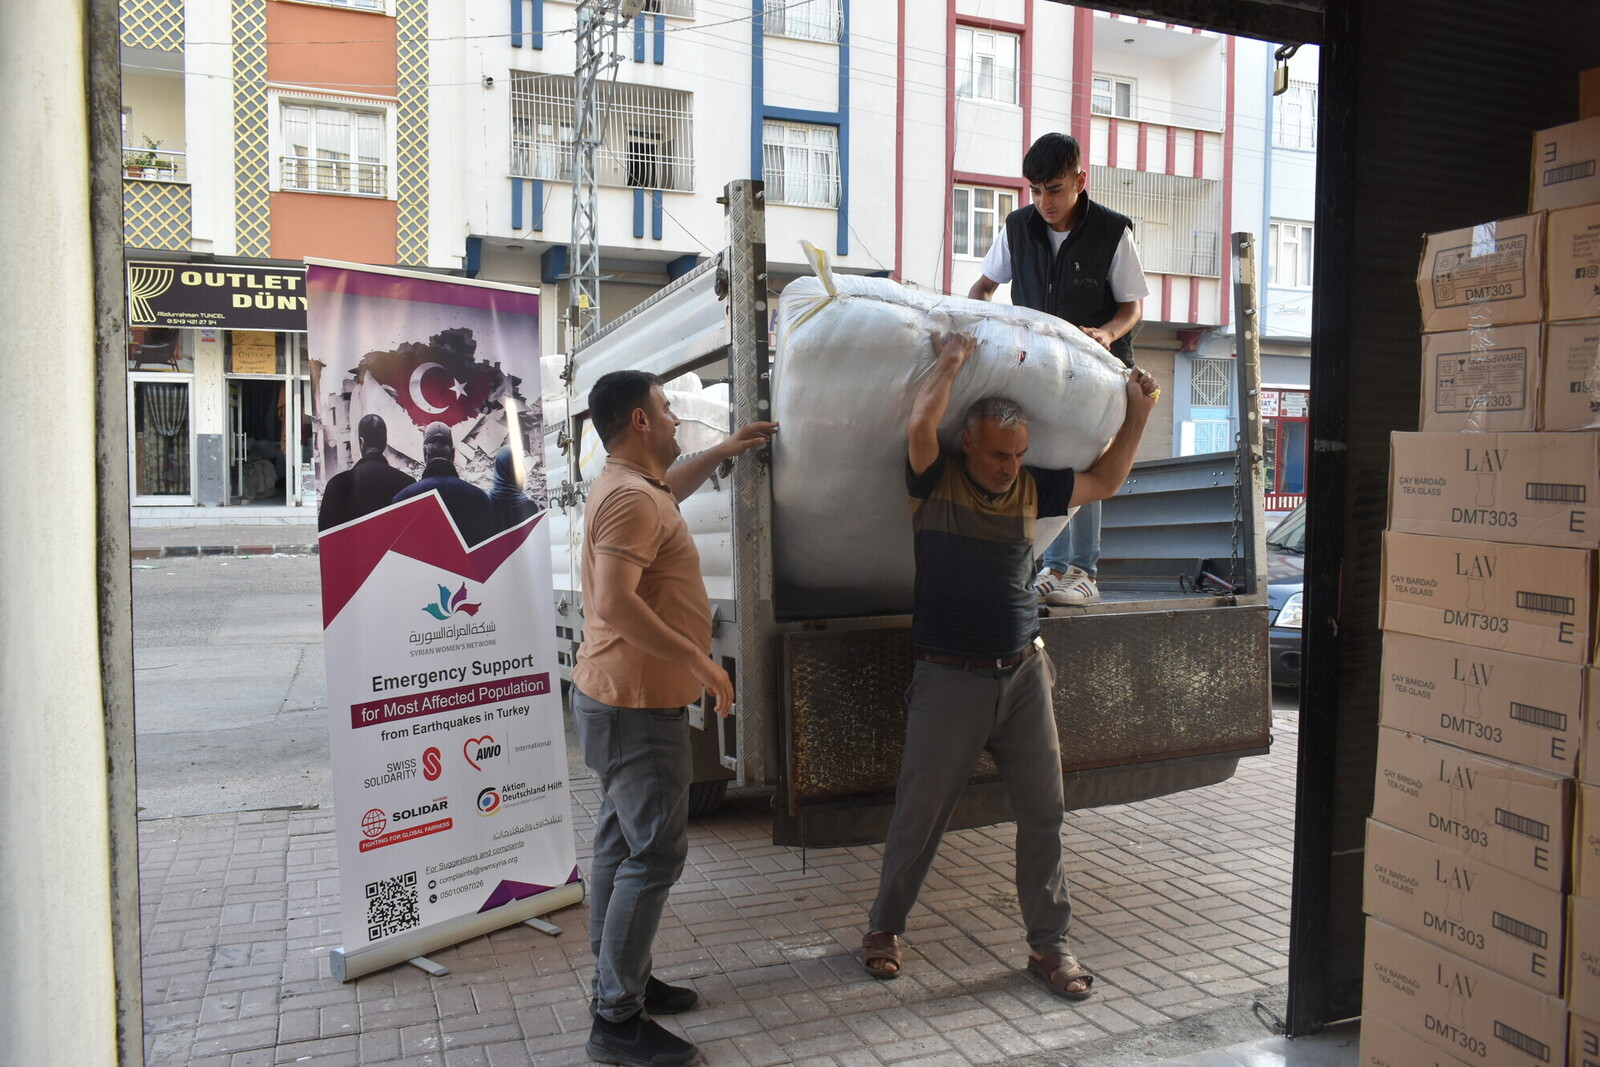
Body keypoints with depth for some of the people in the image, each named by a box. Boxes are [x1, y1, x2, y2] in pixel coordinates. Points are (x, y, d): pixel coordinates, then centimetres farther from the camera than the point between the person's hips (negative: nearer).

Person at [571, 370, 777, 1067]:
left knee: (622, 841, 17)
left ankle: (620, 981, 30)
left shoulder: (630, 484, 13)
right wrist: (700, 661, -27)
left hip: (616, 698, 11)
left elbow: (670, 485, 39)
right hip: (636, 706, -11)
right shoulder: (631, 499, -20)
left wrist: (723, 452, 35)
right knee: (654, 854, -6)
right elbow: (616, 603, -31)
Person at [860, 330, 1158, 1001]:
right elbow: (919, 426, -25)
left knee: (1043, 813, 8)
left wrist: (1138, 413, 11)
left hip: (1024, 674, 4)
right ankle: (884, 927, 26)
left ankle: (1049, 945, 23)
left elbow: (1105, 481, 17)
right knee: (920, 814, 6)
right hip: (949, 679, -4)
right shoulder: (935, 482, -6)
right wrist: (952, 360, -14)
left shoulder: (1032, 490, 7)